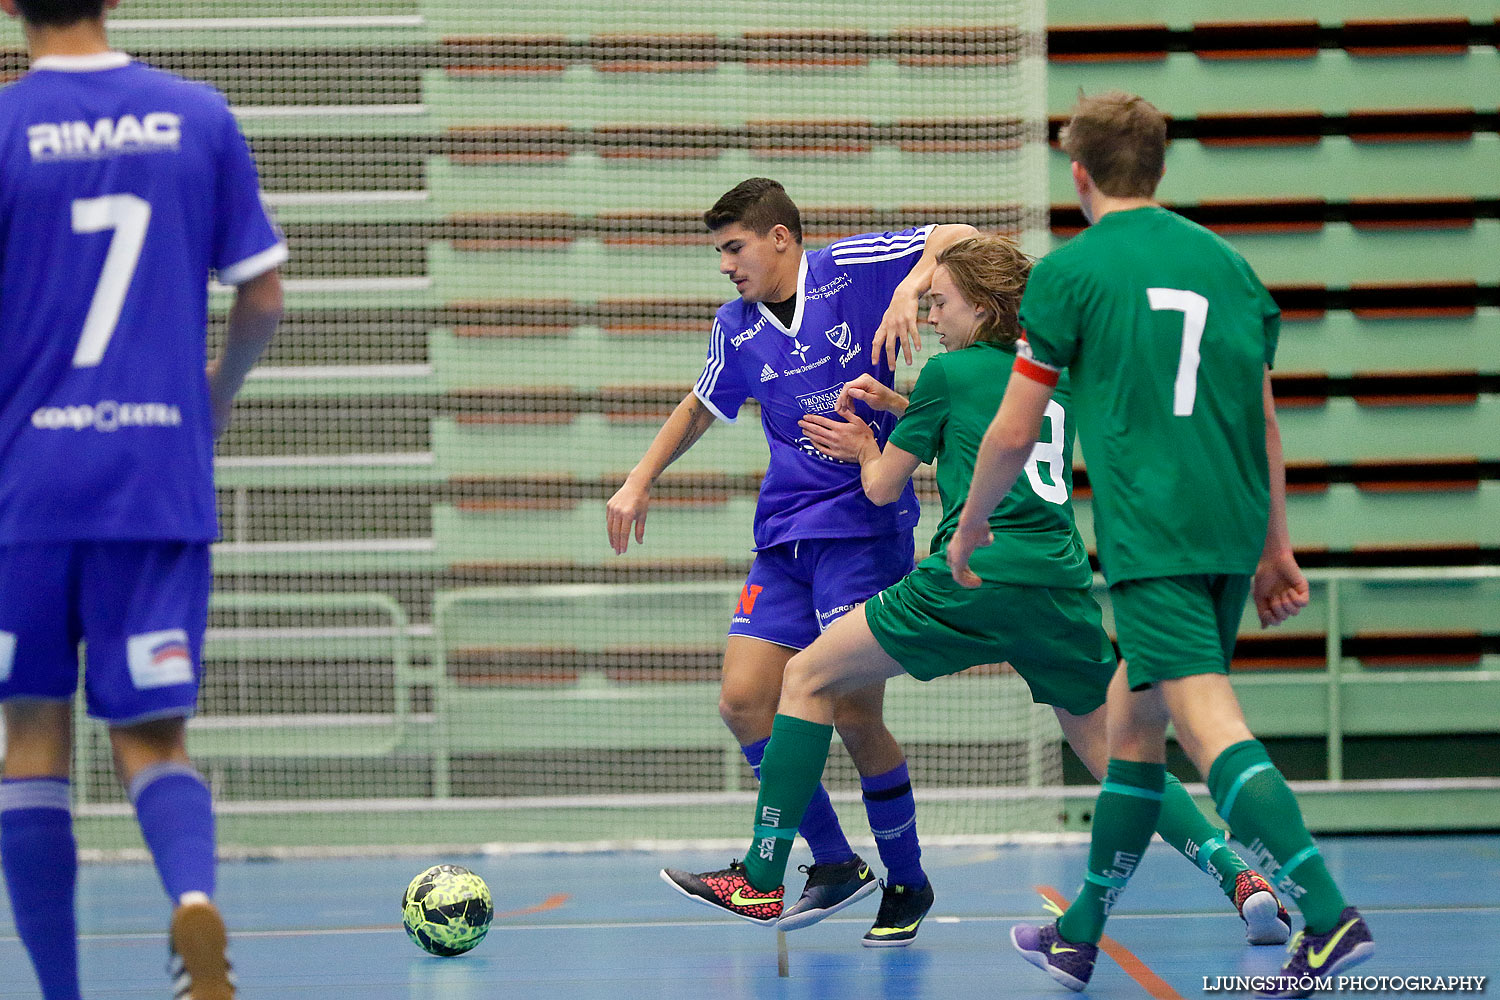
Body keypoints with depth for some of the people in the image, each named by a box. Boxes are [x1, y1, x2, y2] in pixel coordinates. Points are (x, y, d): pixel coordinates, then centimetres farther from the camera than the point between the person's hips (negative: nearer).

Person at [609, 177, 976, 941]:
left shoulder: (851, 270, -6)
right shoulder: (737, 328, 10)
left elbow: (960, 240, -11)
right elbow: (702, 407, 28)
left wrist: (910, 286, -29)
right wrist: (640, 481, 23)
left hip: (865, 526, -6)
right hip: (784, 536, 6)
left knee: (853, 714, -10)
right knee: (743, 700, -5)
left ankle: (906, 879, 10)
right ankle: (834, 865, 8)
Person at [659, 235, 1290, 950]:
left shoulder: (950, 372, 4)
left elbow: (883, 488, 12)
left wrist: (866, 448, 34)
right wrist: (900, 406, 29)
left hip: (970, 580, -6)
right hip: (1062, 586, 6)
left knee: (809, 678, 8)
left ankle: (762, 876, 3)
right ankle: (1241, 878, -7)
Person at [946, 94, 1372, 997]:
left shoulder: (1071, 271, -2)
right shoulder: (1226, 262, 13)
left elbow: (1013, 434, 1)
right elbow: (1265, 424, 18)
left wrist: (971, 529, 17)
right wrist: (1275, 548, 26)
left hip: (1149, 535, -7)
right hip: (1232, 532, 7)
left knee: (1209, 723, -16)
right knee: (1133, 715, 20)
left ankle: (1330, 915, -33)